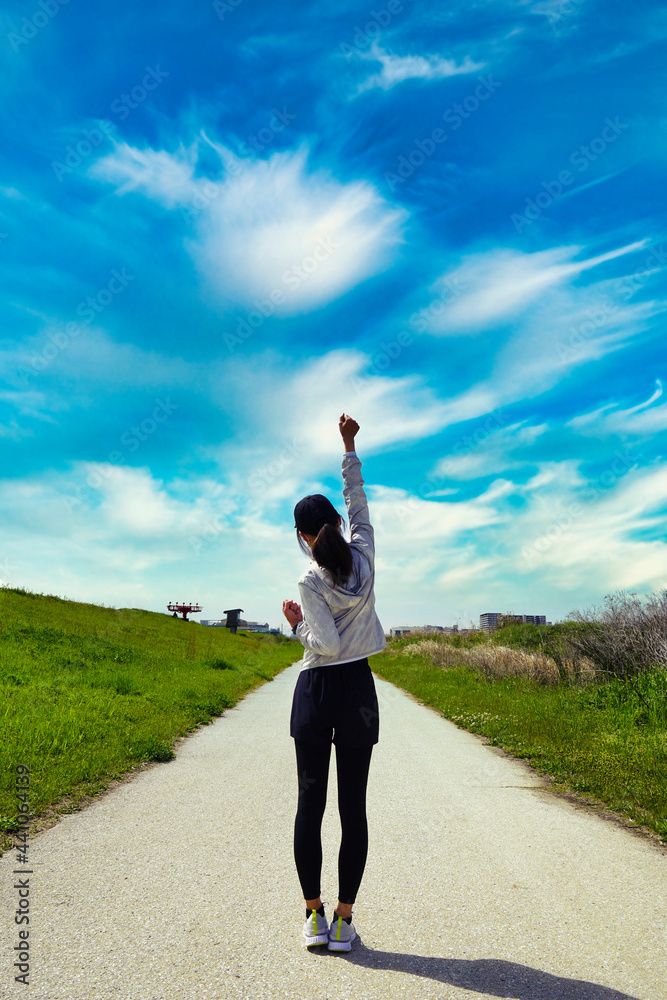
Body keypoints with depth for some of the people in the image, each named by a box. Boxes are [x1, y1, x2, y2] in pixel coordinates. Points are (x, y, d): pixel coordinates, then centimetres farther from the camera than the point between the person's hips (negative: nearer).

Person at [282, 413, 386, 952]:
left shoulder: (311, 582, -12)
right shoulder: (364, 556, 0)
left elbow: (327, 643, -15)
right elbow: (358, 500, 14)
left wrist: (297, 623, 2)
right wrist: (349, 446, 22)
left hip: (317, 691, -3)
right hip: (359, 690, 3)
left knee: (310, 805, 10)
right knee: (354, 807, 8)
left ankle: (314, 913, 18)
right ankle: (344, 917, 16)